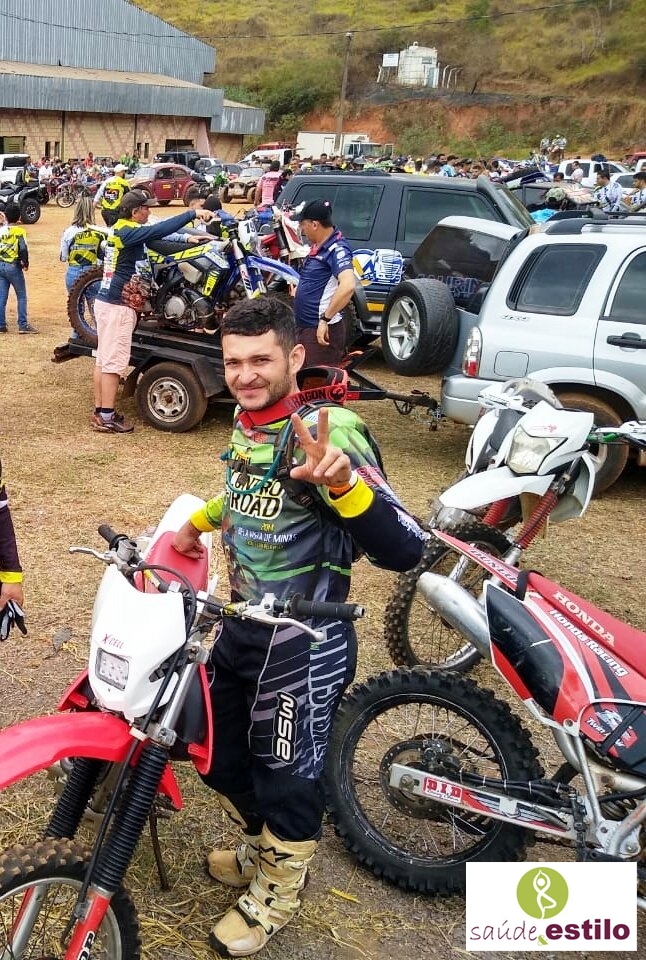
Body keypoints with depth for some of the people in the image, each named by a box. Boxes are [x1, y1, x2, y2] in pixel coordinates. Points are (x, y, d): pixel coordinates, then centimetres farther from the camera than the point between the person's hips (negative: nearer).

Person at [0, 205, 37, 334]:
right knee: (21, 296, 4)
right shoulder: (19, 231, -10)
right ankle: (23, 325, 0)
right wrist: (25, 263, -6)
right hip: (13, 266, -5)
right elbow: (23, 249, -19)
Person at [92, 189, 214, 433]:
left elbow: (153, 238, 23)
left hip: (105, 301, 10)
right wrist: (193, 214, -29)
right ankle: (106, 417, -4)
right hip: (118, 305, -10)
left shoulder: (119, 229, 14)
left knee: (104, 359, 13)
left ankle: (100, 411, 19)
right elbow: (159, 230, -30)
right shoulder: (128, 231, -17)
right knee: (114, 361, -7)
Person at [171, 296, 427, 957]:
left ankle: (277, 893, 40)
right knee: (220, 754, 24)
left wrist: (342, 483, -47)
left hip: (304, 643, -8)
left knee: (288, 776, 12)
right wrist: (202, 518, 16)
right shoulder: (245, 421, 2)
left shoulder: (326, 433, -24)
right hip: (241, 627, 8)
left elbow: (404, 551, -33)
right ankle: (263, 847, 52)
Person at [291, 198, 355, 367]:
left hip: (322, 331, -10)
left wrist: (325, 319, -31)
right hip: (305, 327, 10)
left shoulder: (337, 249, -18)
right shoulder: (317, 246, 11)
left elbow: (348, 286, -34)